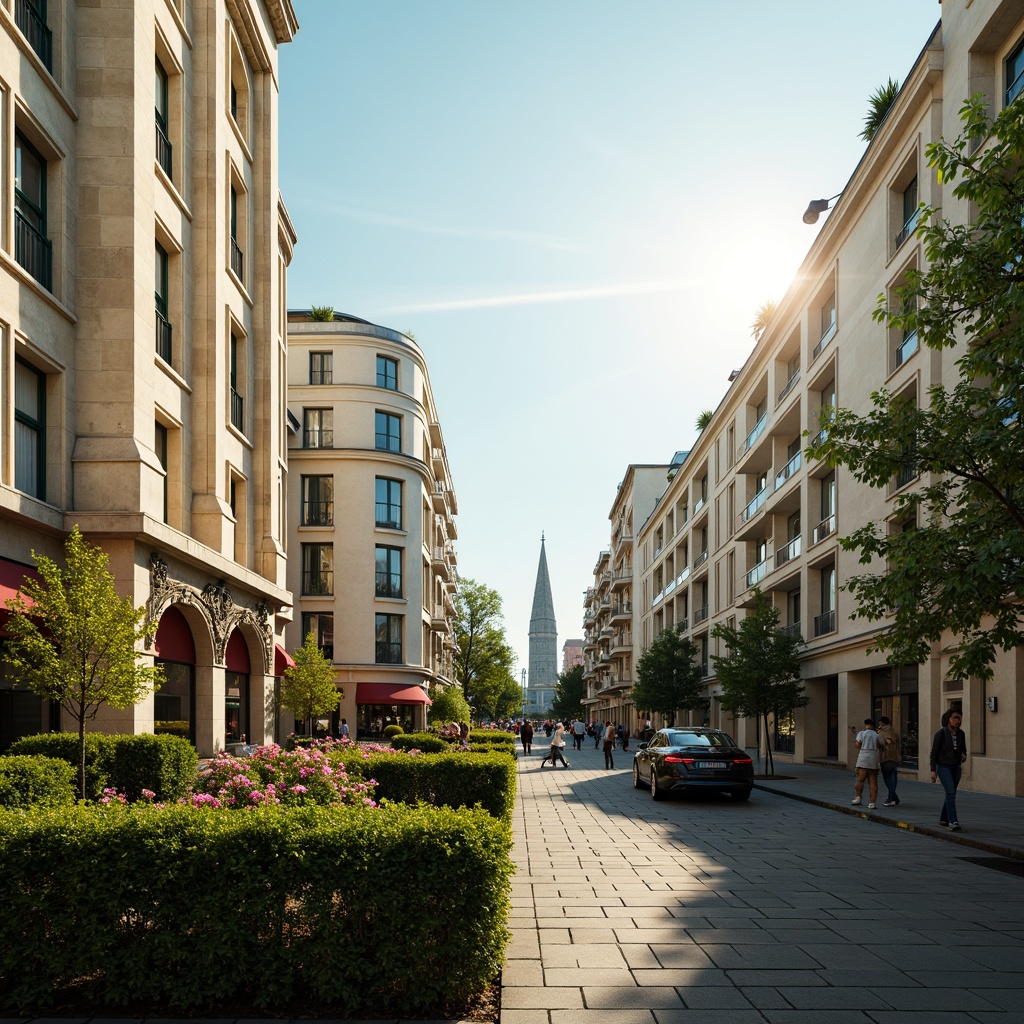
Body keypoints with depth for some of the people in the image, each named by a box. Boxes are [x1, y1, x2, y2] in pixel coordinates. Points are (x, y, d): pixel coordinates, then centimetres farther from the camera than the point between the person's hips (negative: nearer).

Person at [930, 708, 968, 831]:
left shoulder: (961, 734, 4)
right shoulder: (941, 733, -11)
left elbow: (963, 750, 16)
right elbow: (934, 752, -8)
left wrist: (963, 756, -8)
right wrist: (933, 770, -11)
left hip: (956, 767, 6)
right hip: (943, 767, -6)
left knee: (951, 794, 13)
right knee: (951, 792, -19)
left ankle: (943, 819, 30)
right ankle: (953, 822, -23)